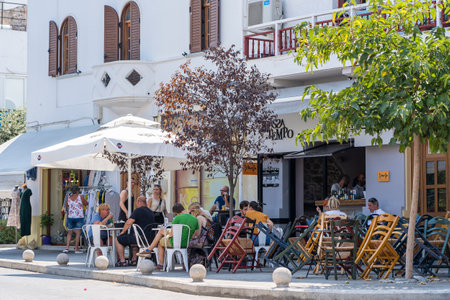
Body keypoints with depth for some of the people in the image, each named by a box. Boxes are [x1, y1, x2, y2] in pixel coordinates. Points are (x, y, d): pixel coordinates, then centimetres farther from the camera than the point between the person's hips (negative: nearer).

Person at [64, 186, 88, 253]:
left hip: (70, 217, 3)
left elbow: (66, 206, 18)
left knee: (69, 233, 12)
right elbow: (86, 204, 6)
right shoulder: (80, 197, -6)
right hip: (79, 217, -3)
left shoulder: (68, 197, 3)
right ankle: (76, 249, -1)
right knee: (78, 233, 0)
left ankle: (67, 247, 1)